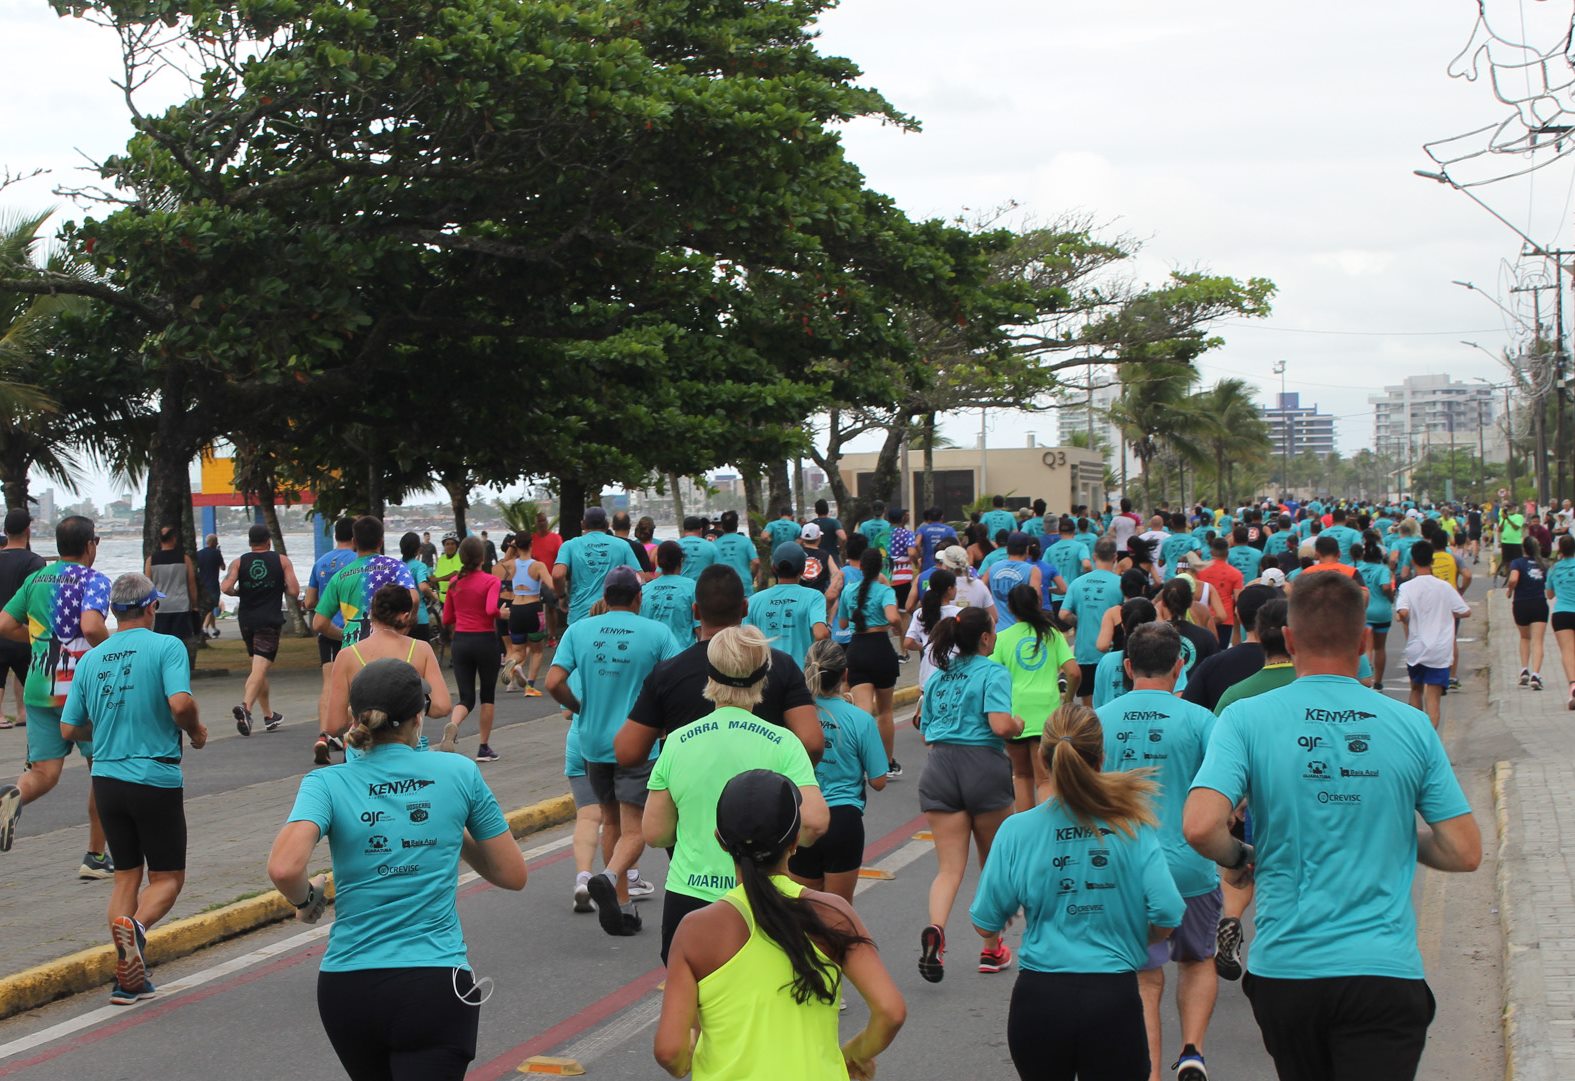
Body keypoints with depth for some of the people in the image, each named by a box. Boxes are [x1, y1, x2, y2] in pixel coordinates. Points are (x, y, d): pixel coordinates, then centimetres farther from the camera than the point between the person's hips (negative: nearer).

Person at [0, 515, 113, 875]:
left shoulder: (35, 579, 10)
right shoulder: (94, 580, -8)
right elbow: (91, 627, -25)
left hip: (39, 689, 5)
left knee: (43, 773, 6)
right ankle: (96, 857, 16)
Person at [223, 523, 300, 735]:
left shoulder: (239, 563, 4)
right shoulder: (282, 561, 1)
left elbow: (225, 588, -9)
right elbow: (294, 591, -6)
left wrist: (239, 593, 11)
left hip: (246, 620, 4)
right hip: (269, 620, -3)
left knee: (259, 667, 18)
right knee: (260, 668, -11)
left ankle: (268, 715, 25)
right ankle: (245, 707, -34)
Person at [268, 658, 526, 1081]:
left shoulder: (327, 784, -3)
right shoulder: (459, 773, 0)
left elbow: (284, 868, -21)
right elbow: (513, 874, 7)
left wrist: (305, 899, 1)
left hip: (346, 991, 2)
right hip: (435, 989, -2)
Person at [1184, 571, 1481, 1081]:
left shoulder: (1246, 719, -5)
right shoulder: (1411, 725, -1)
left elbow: (1199, 826, -18)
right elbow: (1465, 853, 1)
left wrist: (1238, 859, 4)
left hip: (1284, 967, 1)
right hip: (1385, 971, -1)